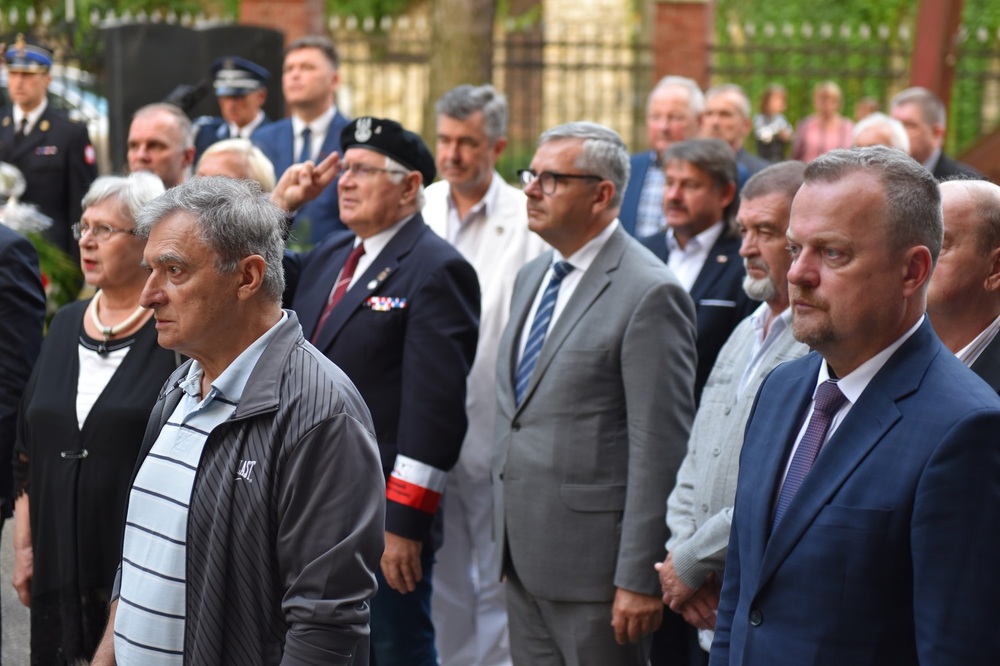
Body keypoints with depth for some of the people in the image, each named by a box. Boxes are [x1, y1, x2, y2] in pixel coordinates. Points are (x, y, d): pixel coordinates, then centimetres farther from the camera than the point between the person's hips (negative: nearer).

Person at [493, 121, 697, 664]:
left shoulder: (649, 294, -14)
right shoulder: (532, 277, 14)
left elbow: (659, 450, -17)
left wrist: (639, 578, -18)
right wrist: (503, 537, 17)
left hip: (592, 560, -8)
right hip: (524, 558, 8)